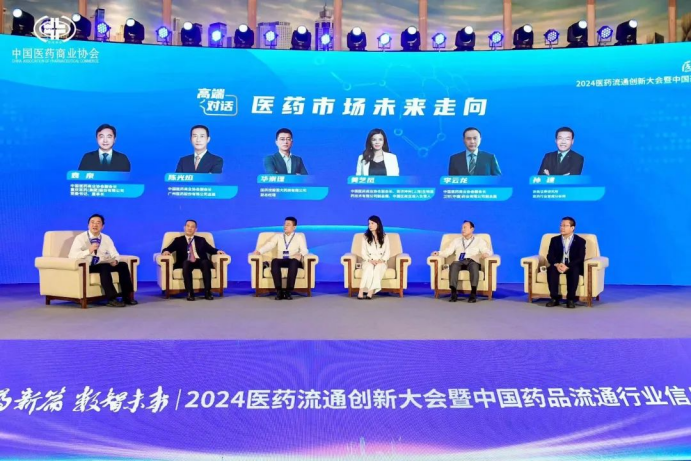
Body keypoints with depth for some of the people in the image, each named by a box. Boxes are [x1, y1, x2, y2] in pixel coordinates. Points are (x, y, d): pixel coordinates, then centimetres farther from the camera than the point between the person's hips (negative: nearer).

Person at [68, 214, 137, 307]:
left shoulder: (106, 238, 8)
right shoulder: (80, 238, -7)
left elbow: (115, 254, 5)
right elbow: (72, 255, -19)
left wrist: (115, 260, -20)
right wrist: (89, 251, -33)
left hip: (102, 265, 5)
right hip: (87, 267, -5)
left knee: (123, 265, -16)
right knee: (105, 267, -34)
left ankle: (127, 296, -13)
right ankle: (112, 299, -33)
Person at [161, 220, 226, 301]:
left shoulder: (201, 240, 27)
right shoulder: (178, 240, 22)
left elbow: (210, 249, 15)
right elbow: (168, 249, 9)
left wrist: (217, 251, -8)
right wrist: (166, 251, -16)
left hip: (200, 262, 1)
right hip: (186, 263, -1)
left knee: (206, 262, -34)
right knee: (186, 263, -37)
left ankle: (207, 292, -36)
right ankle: (190, 293, -39)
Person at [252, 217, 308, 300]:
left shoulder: (300, 236, 18)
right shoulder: (278, 236, 22)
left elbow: (304, 250, 4)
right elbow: (269, 245, 6)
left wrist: (300, 255, -21)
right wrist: (259, 251, -15)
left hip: (294, 261, -1)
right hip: (281, 261, 2)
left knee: (293, 262, -39)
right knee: (274, 261, -34)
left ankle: (288, 291, -38)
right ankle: (279, 291, -36)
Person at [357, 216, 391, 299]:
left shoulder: (385, 237, 8)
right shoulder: (365, 237, 7)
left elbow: (387, 252, 3)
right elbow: (363, 253, 2)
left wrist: (381, 260, -16)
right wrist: (370, 260, -16)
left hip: (381, 262, 0)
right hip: (368, 261, 0)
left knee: (378, 267, -36)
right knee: (370, 267, -36)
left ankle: (370, 292, -47)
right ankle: (361, 292, -45)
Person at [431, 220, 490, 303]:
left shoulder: (479, 241, 21)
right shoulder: (457, 240, 26)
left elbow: (487, 251, 5)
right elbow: (448, 251, 14)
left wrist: (485, 254, -20)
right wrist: (438, 253, -6)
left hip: (472, 261, -1)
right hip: (459, 262, 1)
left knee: (473, 265, -39)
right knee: (454, 265, -35)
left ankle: (473, 293, -44)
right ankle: (453, 293, -42)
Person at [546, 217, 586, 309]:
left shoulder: (580, 241, 1)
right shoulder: (554, 240, 8)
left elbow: (580, 259, -11)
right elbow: (550, 256, -2)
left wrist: (567, 266, -28)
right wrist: (557, 264, -25)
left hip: (573, 267, -2)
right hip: (558, 266, 2)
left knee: (574, 270, -37)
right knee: (551, 269, -32)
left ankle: (571, 299, -27)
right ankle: (555, 298, -26)